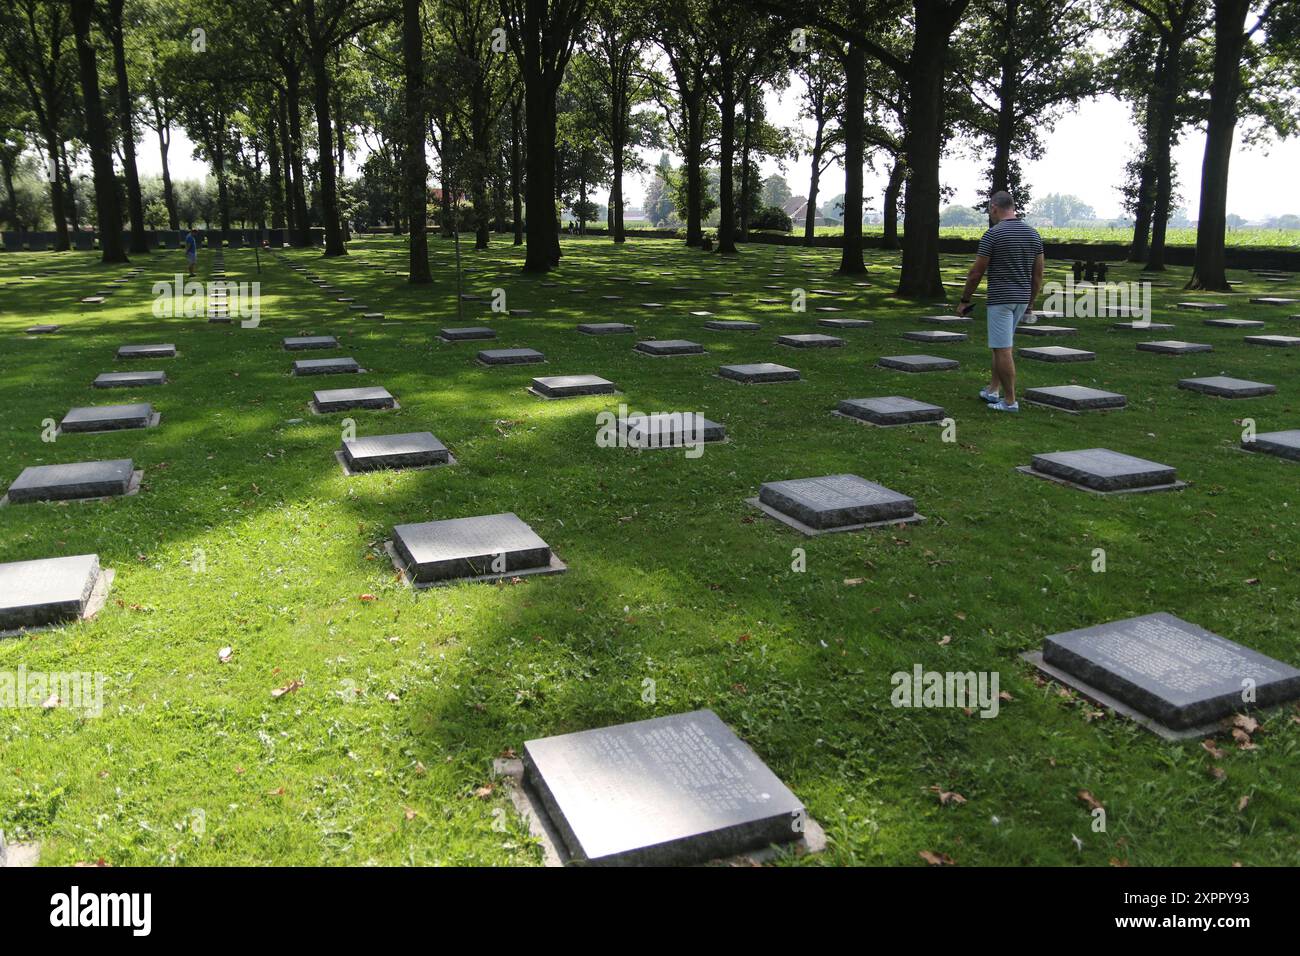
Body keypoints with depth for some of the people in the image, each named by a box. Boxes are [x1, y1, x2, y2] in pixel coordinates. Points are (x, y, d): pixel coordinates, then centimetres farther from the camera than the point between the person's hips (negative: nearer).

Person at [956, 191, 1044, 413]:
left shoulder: (993, 234, -12)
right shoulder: (1033, 234, 7)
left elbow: (976, 273, -10)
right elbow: (1038, 274, 10)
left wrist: (965, 300, 0)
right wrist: (1031, 302, 20)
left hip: (1000, 299, -7)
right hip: (1022, 299, 7)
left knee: (1003, 350, -2)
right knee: (1000, 345, 20)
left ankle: (1010, 401, 0)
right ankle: (993, 390, 24)